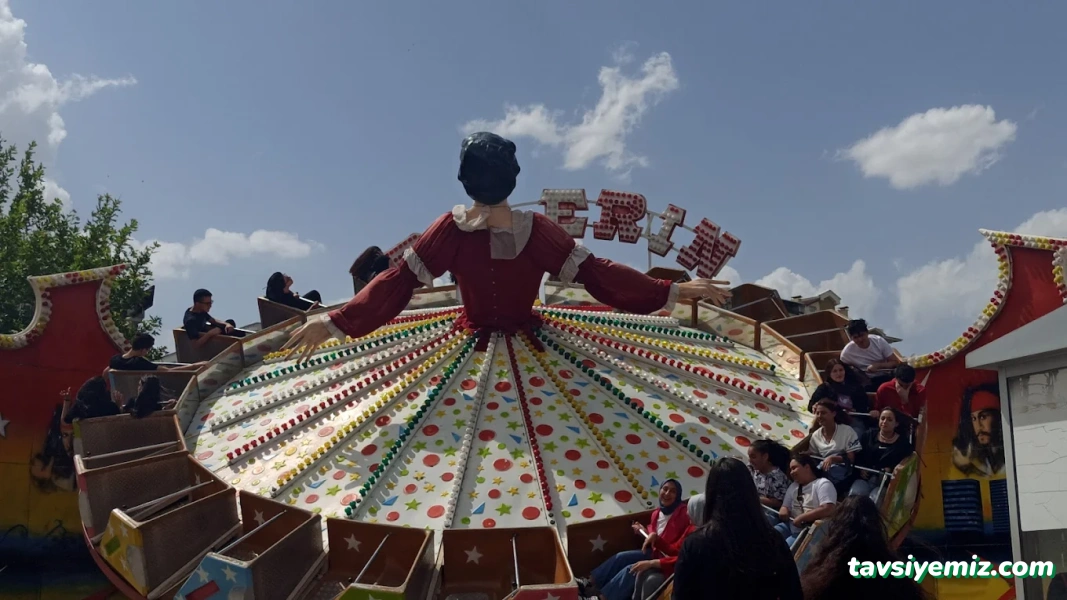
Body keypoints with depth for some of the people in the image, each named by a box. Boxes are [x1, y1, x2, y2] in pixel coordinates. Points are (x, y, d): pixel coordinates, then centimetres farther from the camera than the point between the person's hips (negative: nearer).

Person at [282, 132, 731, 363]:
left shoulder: (452, 229, -13)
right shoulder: (536, 230, -14)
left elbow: (399, 280, -14)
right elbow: (594, 272, -14)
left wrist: (335, 322, -11)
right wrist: (674, 291, -12)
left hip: (472, 349, 0)